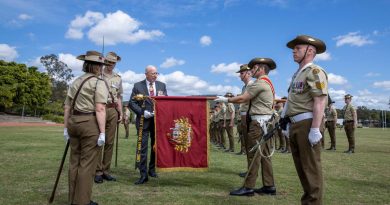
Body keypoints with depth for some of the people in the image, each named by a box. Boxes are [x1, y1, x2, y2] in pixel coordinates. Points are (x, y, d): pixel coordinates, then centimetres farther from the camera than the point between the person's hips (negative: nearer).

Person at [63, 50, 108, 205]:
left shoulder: (75, 82, 15)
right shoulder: (99, 83, -7)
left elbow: (67, 107, 14)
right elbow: (100, 109, -17)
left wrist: (66, 128, 20)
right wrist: (102, 132, -17)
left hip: (74, 122, 7)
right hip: (90, 124, -7)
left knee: (74, 161, 15)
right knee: (87, 163, 1)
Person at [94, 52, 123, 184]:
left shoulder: (118, 78, 14)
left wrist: (120, 113, 10)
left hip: (113, 111, 4)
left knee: (110, 142, 7)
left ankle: (106, 170, 16)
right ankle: (98, 171, 8)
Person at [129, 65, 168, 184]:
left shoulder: (162, 85, 9)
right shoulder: (138, 86, 1)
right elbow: (132, 103, -2)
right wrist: (142, 112, -15)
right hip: (143, 120, -3)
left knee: (156, 146, 12)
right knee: (143, 147, -4)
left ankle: (152, 169, 29)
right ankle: (143, 175, 2)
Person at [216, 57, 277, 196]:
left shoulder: (259, 83, -11)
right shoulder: (268, 83, 20)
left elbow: (242, 99, -12)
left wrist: (226, 99, -2)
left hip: (259, 121, -10)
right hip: (265, 121, 10)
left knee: (254, 154, -8)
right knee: (265, 154, 10)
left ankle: (249, 187, -3)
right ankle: (269, 186, 14)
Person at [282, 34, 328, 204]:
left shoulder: (314, 71, -8)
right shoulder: (297, 74, 21)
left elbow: (320, 102, -18)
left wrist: (314, 130, -23)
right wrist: (289, 124, 21)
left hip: (307, 124, -9)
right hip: (295, 125, 10)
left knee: (311, 167, -3)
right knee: (301, 166, 16)